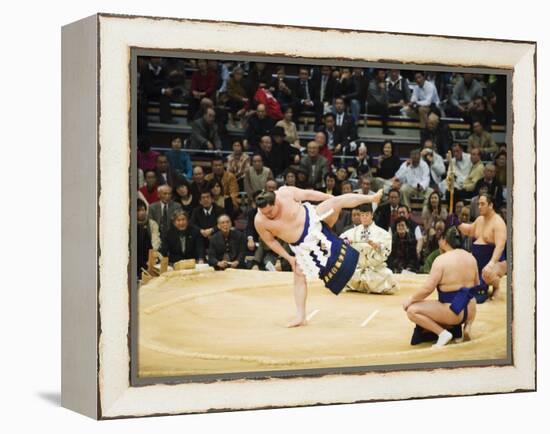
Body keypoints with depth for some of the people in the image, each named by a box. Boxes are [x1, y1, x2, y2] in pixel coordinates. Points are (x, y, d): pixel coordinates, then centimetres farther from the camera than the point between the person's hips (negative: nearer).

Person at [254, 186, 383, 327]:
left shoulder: (285, 192, -22)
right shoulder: (260, 221, -20)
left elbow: (308, 194, -8)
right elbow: (270, 241, -6)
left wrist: (332, 198, -1)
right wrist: (289, 258, -5)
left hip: (313, 219, 0)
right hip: (302, 246, 0)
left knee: (338, 201, -20)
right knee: (299, 277, -1)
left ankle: (371, 198, -12)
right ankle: (300, 317, 3)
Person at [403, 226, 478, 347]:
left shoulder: (441, 260, -17)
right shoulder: (471, 257, 3)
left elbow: (427, 289, -19)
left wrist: (411, 299, -4)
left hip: (453, 313, -7)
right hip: (469, 310, 7)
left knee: (412, 310, -5)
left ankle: (443, 333, -8)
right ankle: (468, 326, 14)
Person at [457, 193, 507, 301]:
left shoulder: (498, 222, -19)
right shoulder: (480, 219, 8)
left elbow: (500, 246, -29)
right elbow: (469, 231, 30)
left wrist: (491, 263, -42)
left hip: (495, 259, -8)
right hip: (477, 259, 8)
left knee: (487, 274, -39)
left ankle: (496, 286, -2)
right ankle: (483, 286, 16)